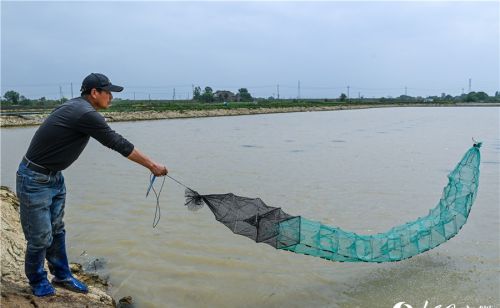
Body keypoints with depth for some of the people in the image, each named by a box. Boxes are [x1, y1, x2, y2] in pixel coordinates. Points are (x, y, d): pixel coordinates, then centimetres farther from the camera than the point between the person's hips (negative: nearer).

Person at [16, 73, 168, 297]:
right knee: (41, 237, 3)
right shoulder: (86, 114, -24)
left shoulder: (75, 106, 4)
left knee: (57, 231, 18)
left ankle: (61, 276, 31)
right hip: (35, 180, -10)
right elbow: (118, 144, -21)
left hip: (54, 177, 10)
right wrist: (152, 166, -14)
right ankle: (37, 281, 24)